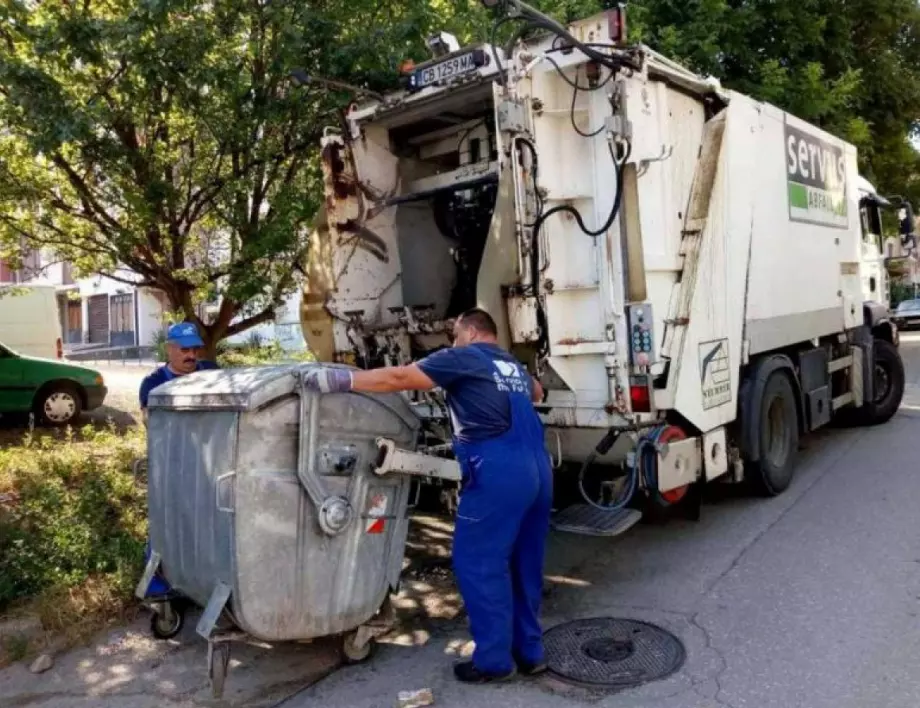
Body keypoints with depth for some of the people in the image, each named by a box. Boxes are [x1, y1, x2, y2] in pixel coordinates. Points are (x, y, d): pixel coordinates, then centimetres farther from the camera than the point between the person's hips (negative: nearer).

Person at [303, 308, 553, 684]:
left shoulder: (463, 358, 2)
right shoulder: (514, 365, 24)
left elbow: (400, 378, -6)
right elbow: (537, 391, 47)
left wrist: (343, 379, -4)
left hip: (498, 472, -8)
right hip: (538, 469, 9)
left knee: (478, 564, 2)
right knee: (525, 564, 16)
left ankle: (494, 659, 10)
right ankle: (529, 652, 26)